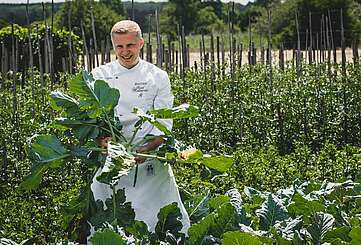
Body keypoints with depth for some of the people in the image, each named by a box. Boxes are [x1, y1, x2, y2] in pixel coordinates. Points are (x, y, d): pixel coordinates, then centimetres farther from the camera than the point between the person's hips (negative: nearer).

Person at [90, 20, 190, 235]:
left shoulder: (158, 77, 4)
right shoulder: (100, 76, 7)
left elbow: (164, 123, -2)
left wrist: (146, 149, -21)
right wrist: (103, 140, -23)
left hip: (149, 157, -1)